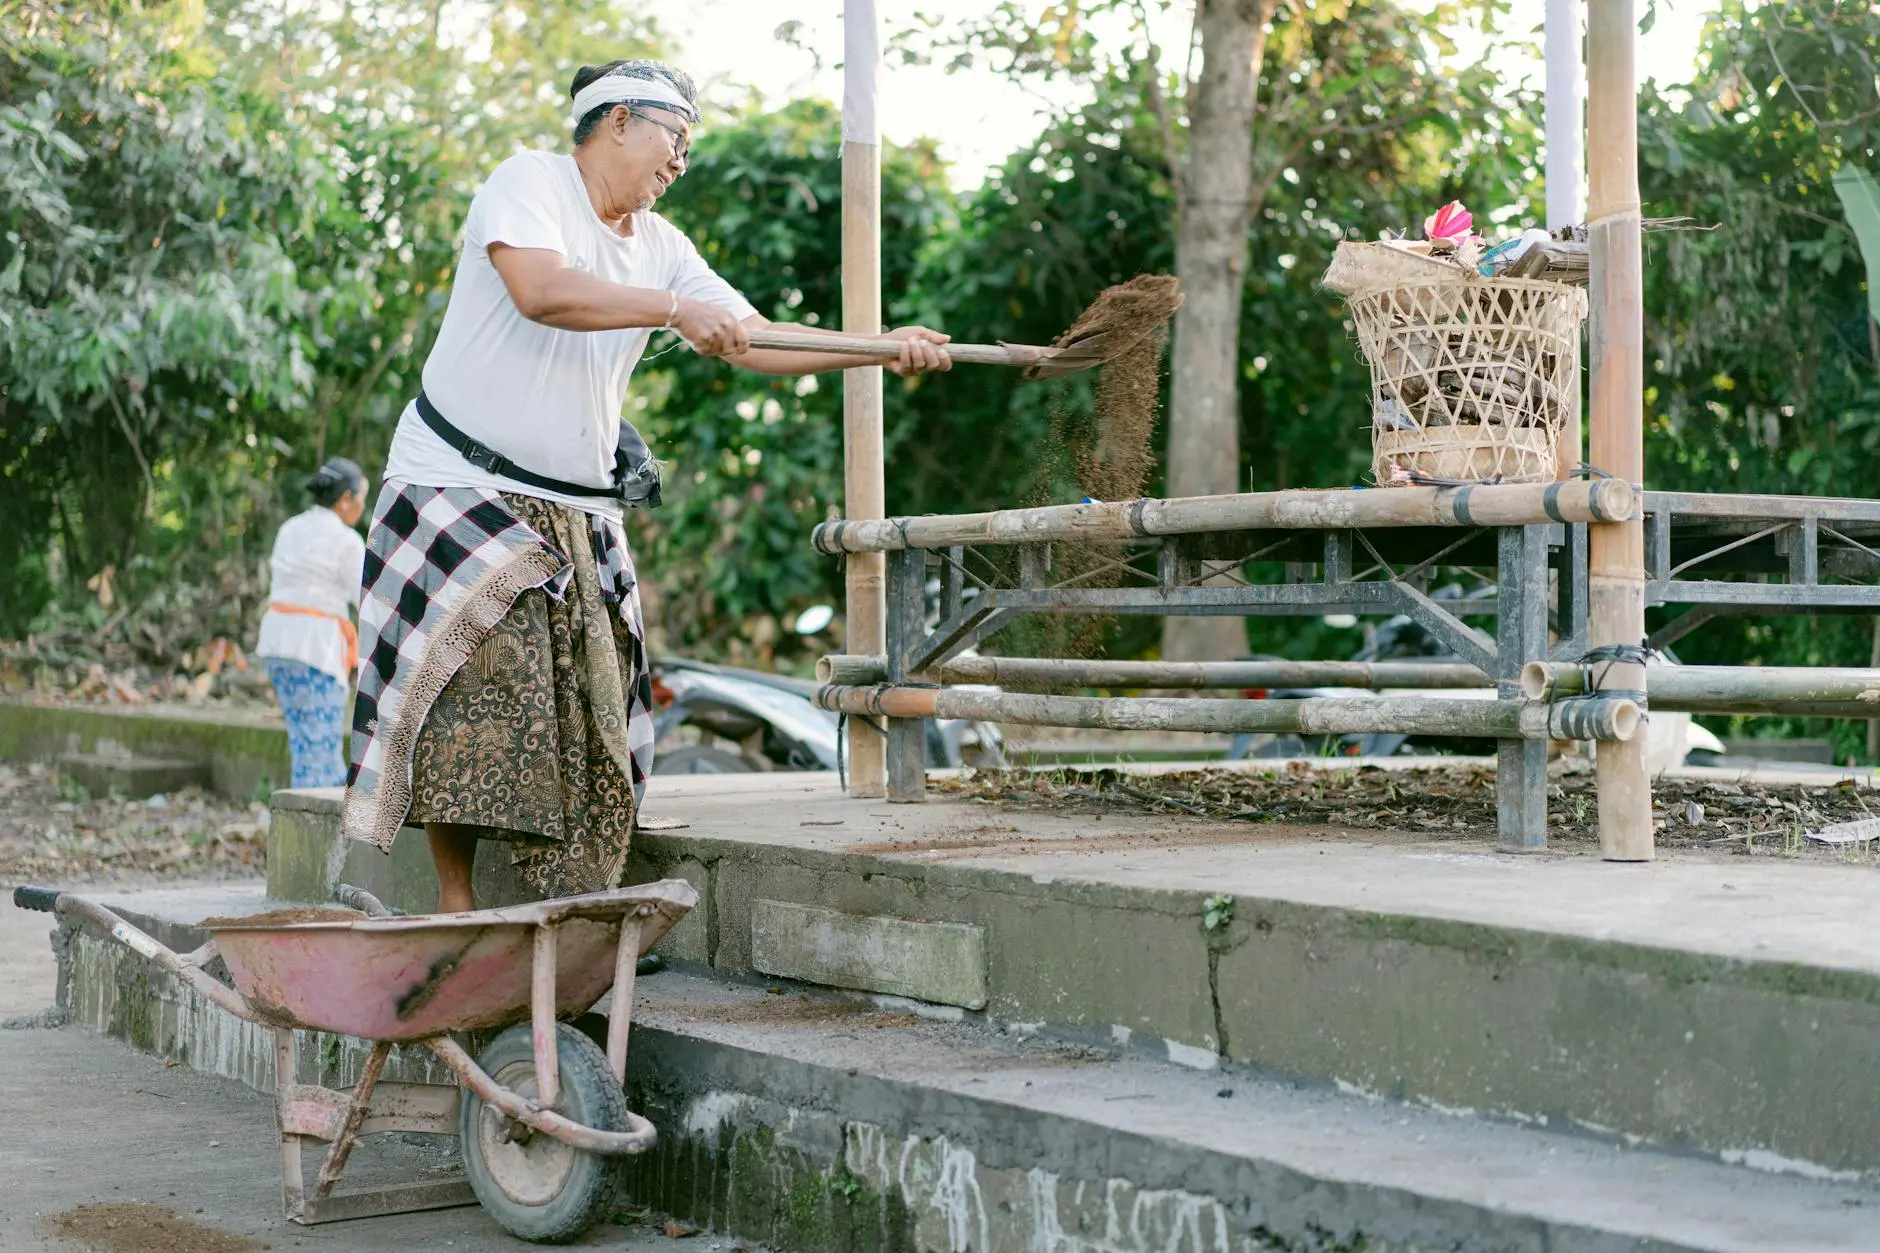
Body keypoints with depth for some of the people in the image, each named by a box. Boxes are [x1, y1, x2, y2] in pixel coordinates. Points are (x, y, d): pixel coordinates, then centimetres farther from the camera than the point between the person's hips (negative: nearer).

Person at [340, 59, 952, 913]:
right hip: (460, 483, -6)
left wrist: (882, 349, -2)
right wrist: (675, 310, -29)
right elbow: (540, 291, -25)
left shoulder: (661, 247, 13)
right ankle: (455, 906, -4)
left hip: (578, 513, 6)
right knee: (477, 694, -13)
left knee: (588, 719, -1)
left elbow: (756, 340, 9)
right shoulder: (529, 183, -6)